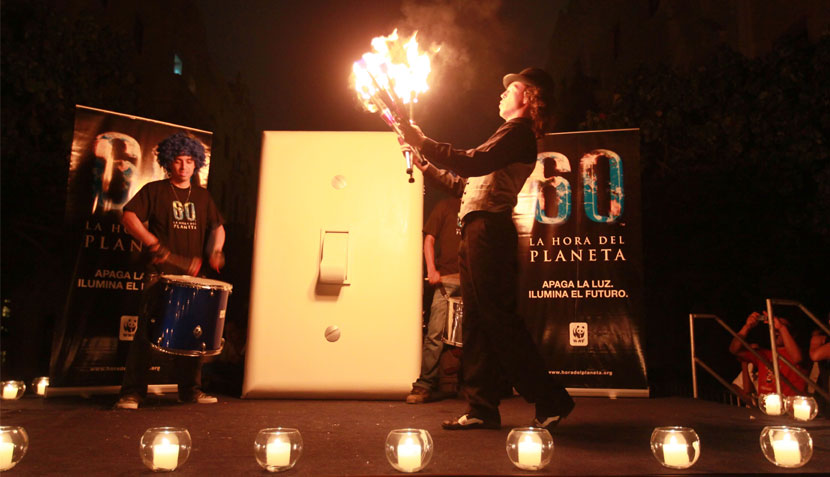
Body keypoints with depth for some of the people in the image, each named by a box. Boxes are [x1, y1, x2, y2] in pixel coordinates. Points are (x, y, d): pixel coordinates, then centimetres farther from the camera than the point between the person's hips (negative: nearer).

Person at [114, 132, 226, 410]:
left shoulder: (202, 197, 17)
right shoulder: (154, 190, 4)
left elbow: (217, 227, 20)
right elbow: (129, 216, -4)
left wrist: (215, 250, 0)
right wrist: (152, 243, -16)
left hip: (192, 275, 4)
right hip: (160, 273, -4)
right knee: (146, 331, -7)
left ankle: (190, 390, 15)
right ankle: (132, 393, -2)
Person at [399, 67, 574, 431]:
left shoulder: (518, 131, -3)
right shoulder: (513, 134, 28)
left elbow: (473, 163, -19)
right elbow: (467, 185, 27)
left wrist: (422, 142, -13)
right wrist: (428, 168, 25)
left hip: (489, 228, -10)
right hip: (477, 232, 10)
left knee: (498, 318, -11)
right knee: (476, 320, 7)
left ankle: (551, 400, -3)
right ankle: (482, 408, 11)